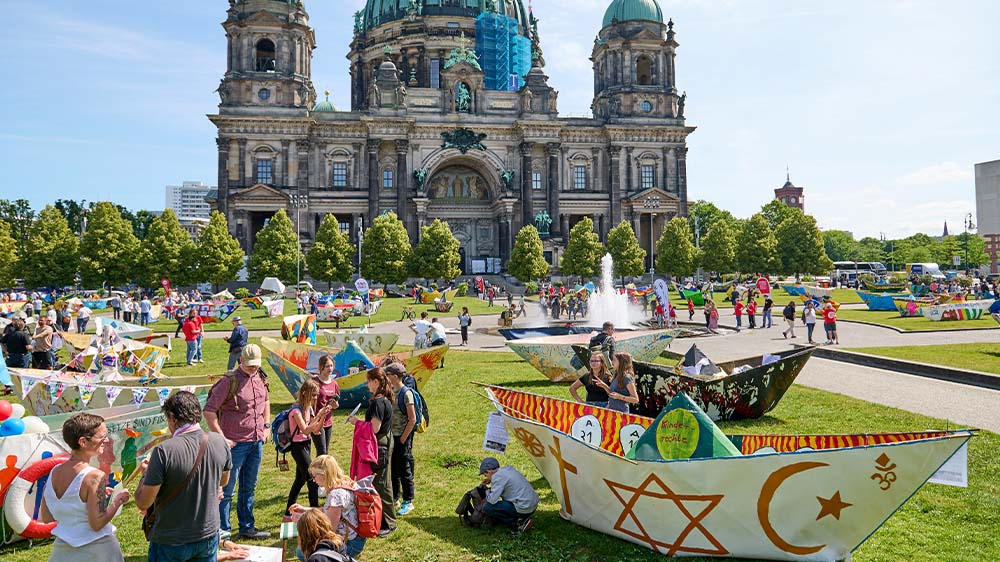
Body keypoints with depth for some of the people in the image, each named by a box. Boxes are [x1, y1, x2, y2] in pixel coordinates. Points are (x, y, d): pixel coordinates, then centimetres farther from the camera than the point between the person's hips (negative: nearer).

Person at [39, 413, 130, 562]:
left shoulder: (54, 473, -1)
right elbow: (97, 524, -21)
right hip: (96, 550, -6)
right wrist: (117, 501, -6)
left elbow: (45, 518, 7)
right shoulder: (95, 477, -21)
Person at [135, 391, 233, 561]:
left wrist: (145, 473, 1)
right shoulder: (220, 442, -10)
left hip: (171, 542, -3)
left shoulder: (164, 451, -24)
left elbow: (143, 503, -16)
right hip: (209, 537, 4)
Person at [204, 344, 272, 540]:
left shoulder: (260, 378, 6)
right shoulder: (230, 381, -14)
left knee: (249, 487, 17)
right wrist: (222, 438, -16)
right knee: (226, 490, 3)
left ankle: (247, 527, 29)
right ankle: (222, 531, 14)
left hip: (257, 442, 7)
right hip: (236, 443, -7)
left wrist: (266, 425, 16)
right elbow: (209, 410, -16)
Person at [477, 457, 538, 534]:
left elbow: (492, 500, -19)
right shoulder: (509, 468, 11)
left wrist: (487, 492, 2)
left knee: (487, 508, -9)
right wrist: (491, 481, 21)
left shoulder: (498, 476, -14)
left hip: (523, 509, -9)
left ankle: (517, 524, -6)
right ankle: (522, 519, 14)